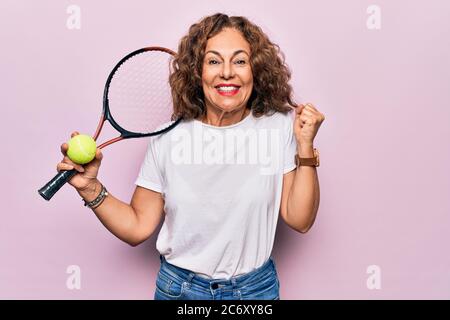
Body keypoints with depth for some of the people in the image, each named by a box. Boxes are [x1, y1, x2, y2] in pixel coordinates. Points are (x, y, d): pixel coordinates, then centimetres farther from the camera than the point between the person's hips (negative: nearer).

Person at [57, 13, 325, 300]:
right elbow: (137, 227, -6)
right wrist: (90, 188, -20)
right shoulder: (168, 138, -12)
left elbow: (300, 221, -10)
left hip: (256, 288, 1)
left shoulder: (281, 126, -11)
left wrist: (305, 147, -18)